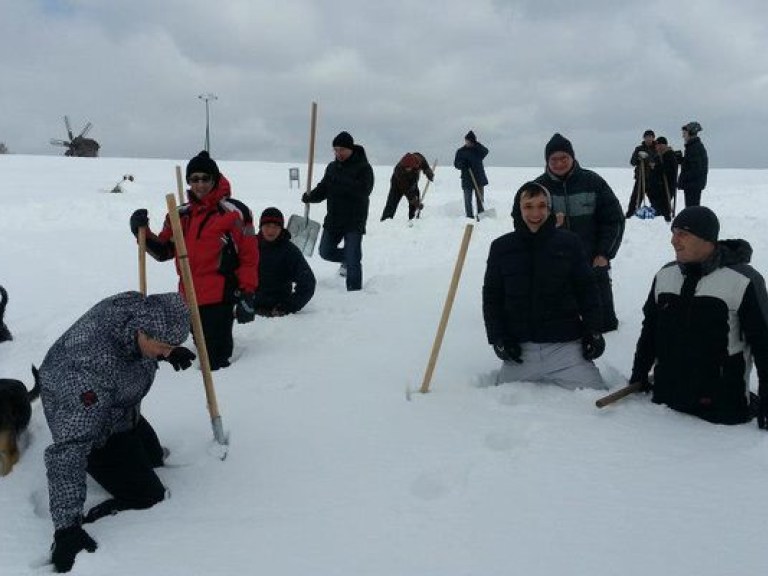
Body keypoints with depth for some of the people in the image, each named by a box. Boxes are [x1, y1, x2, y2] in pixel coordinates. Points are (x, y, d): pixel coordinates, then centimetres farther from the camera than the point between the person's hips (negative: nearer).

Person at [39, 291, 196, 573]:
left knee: (155, 458, 30)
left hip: (123, 412, 8)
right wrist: (67, 528, -46)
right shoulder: (91, 368, -45)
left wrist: (167, 350, -4)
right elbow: (68, 448, -45)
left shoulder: (137, 305, -25)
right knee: (148, 499, -11)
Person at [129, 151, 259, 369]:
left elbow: (249, 256, -5)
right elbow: (163, 251, 19)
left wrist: (247, 294, -9)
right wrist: (143, 233, 1)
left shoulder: (235, 212, -5)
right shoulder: (181, 215, 12)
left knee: (216, 358, -10)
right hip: (189, 296, 7)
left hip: (220, 296, -6)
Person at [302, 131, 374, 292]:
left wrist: (339, 182, -28)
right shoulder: (332, 167, 10)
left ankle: (354, 292, 1)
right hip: (333, 220, 7)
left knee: (353, 262, -9)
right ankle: (347, 258, 41)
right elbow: (323, 189, 13)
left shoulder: (363, 167, -9)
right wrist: (310, 196, -8)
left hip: (354, 222, -6)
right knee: (325, 252, 16)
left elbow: (363, 191, -24)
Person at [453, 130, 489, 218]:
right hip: (467, 179, -1)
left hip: (480, 178, 1)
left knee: (480, 198, 6)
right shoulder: (461, 151, 4)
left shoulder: (477, 149, 6)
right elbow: (456, 164, 2)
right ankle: (469, 215, 3)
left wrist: (476, 144, -23)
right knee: (468, 199, -2)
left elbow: (485, 151, -14)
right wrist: (463, 164, -19)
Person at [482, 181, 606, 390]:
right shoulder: (501, 247, 2)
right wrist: (498, 339, -3)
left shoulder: (569, 243, 0)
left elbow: (587, 291, 5)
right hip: (519, 350, 1)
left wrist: (593, 331, -1)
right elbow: (491, 298, 6)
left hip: (566, 346, -1)